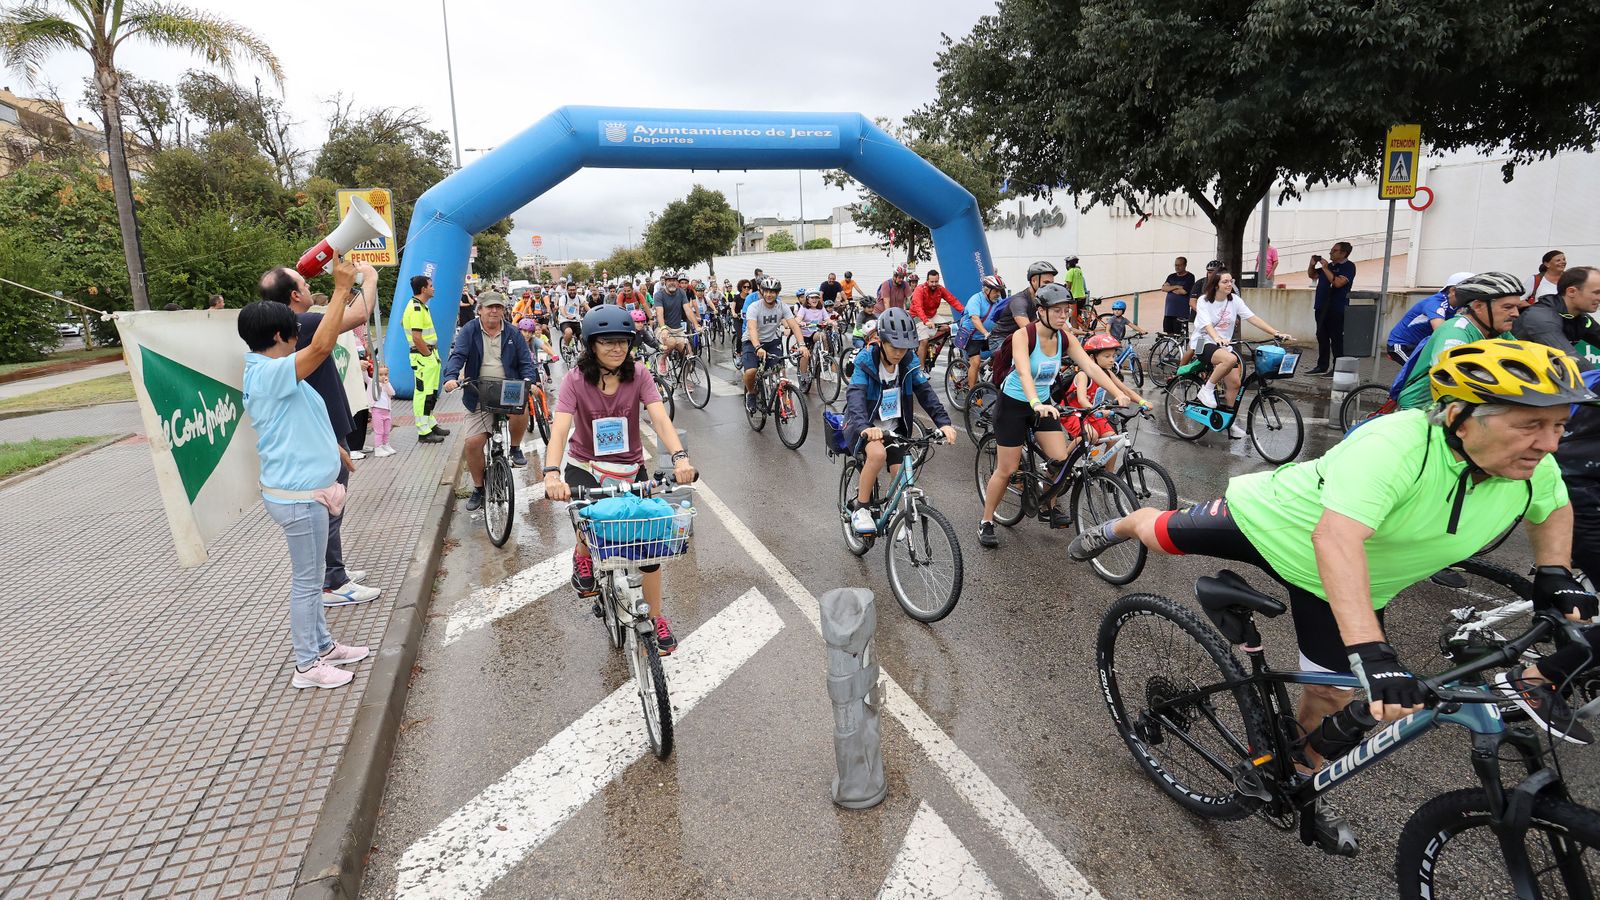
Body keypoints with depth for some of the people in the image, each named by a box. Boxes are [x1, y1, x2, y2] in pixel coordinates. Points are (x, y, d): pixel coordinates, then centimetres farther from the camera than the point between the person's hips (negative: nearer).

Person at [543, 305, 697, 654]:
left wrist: (680, 457, -44)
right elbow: (559, 430, -28)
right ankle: (582, 556, 9)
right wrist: (552, 473, -46)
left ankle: (655, 618, 14)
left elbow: (660, 419, -26)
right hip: (585, 467, -1)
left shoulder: (638, 374, -13)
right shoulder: (576, 379, -17)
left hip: (630, 468, 1)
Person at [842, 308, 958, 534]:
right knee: (877, 453, -35)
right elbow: (855, 396, -34)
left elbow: (925, 392, -14)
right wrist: (865, 427, -54)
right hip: (865, 426, -4)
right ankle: (860, 506, -14)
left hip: (894, 427, 4)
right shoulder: (865, 361, -20)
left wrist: (943, 422, -31)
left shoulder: (909, 362, -8)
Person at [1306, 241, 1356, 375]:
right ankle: (1322, 366, 18)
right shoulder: (1329, 265, 15)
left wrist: (1325, 268, -17)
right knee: (1322, 337, 10)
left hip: (1337, 310, -8)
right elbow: (1311, 275, 26)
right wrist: (1312, 263, 7)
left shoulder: (1349, 267, -7)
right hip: (1322, 307, 8)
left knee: (1336, 339, -5)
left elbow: (1338, 283, -22)